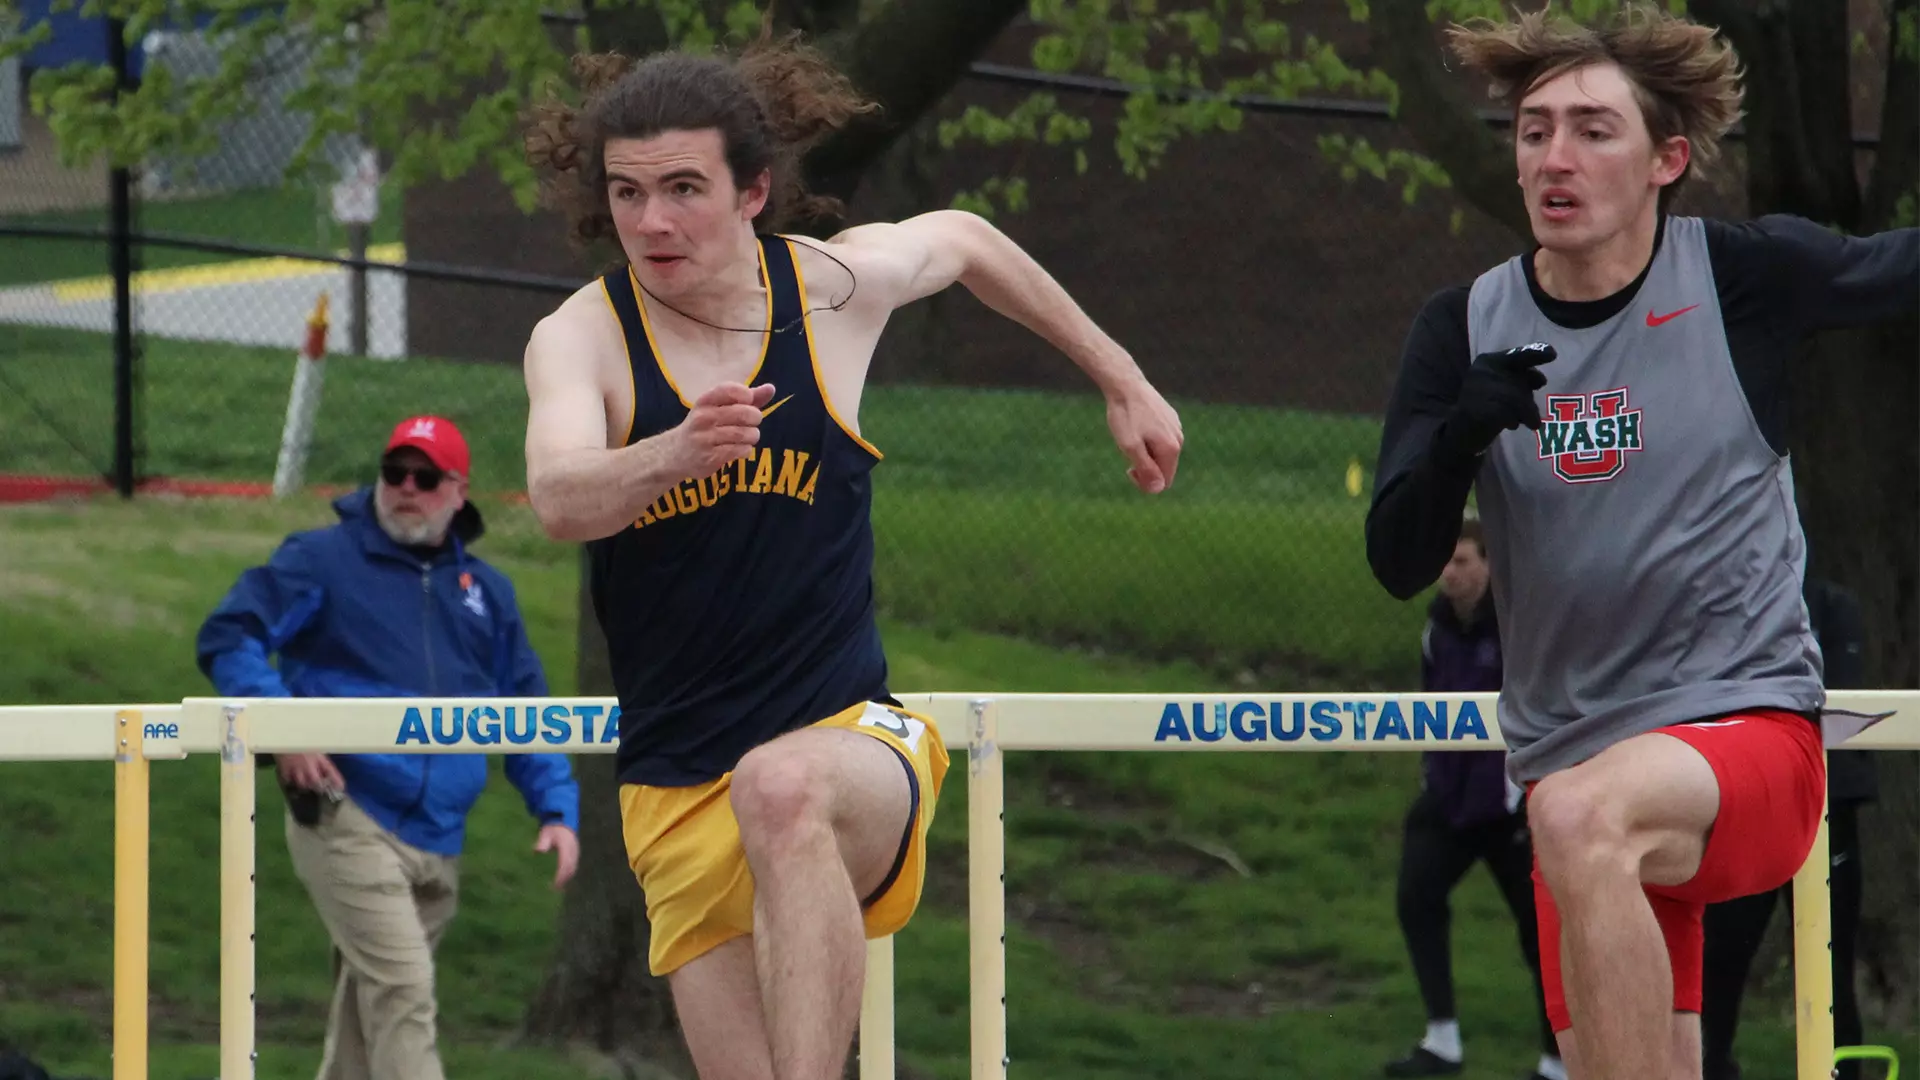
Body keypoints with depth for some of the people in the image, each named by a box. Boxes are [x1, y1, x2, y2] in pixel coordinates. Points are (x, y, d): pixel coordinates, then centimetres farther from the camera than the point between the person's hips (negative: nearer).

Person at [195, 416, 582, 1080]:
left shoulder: (486, 591, 17)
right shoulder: (323, 560, 2)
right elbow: (227, 637, -3)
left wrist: (558, 809, 6)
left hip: (439, 845, 6)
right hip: (346, 820, -6)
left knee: (365, 1012, 13)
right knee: (402, 988, -19)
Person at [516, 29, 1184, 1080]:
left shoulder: (837, 283, -1)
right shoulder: (581, 335, -8)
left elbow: (965, 242, 22)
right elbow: (558, 500, -28)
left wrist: (1122, 382, 31)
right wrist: (677, 453, -49)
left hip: (851, 737, -1)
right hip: (679, 793, 1)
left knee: (779, 788, -37)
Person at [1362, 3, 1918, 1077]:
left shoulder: (1746, 276, -4)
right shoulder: (1467, 329, 4)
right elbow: (1400, 563, -1)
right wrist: (1462, 429, -21)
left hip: (1748, 719, -5)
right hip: (1573, 753, 5)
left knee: (1581, 815, -36)